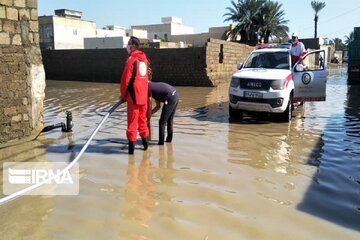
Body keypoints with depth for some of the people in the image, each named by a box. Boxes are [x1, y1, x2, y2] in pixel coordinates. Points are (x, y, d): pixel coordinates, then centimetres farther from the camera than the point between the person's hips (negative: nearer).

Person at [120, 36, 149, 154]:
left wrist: (122, 94, -2)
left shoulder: (131, 59, -14)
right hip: (143, 94, 7)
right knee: (142, 118, 17)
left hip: (134, 94, -7)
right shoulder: (144, 58, 9)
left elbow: (125, 78, -14)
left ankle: (132, 143, 3)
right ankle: (145, 140, 26)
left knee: (132, 120, 0)